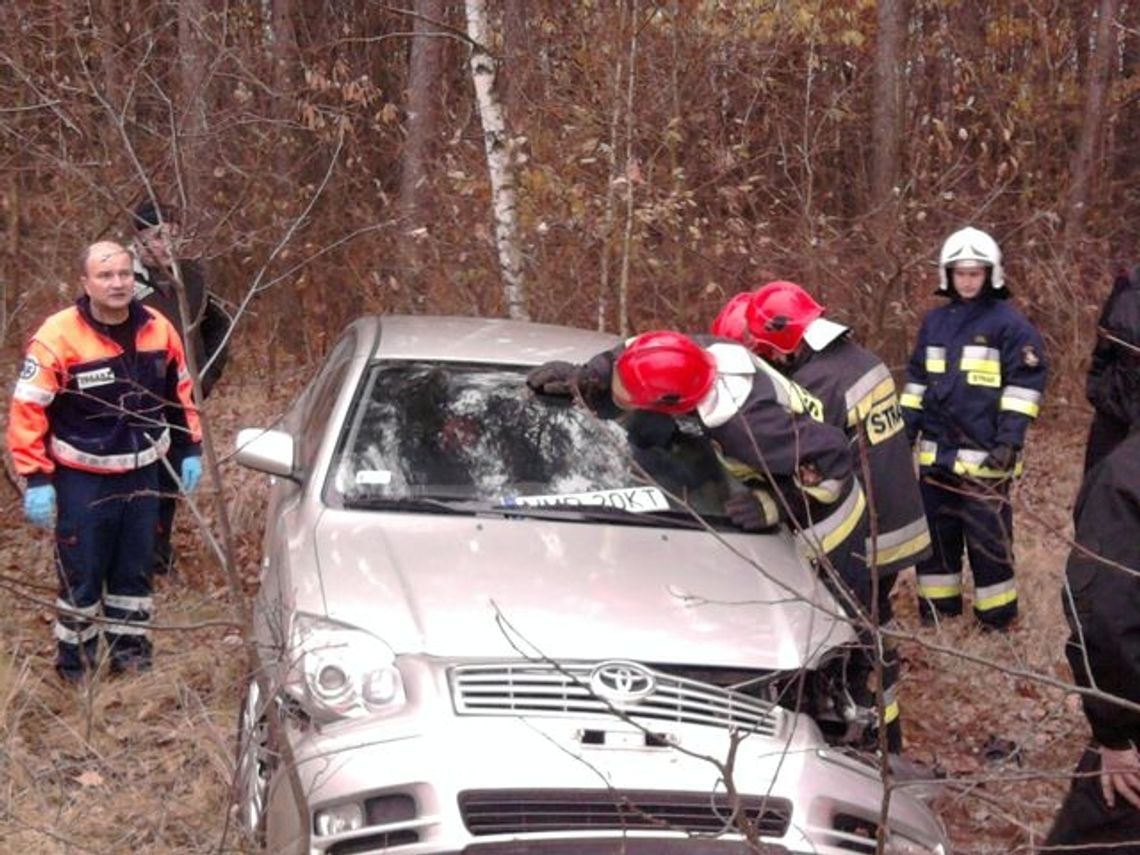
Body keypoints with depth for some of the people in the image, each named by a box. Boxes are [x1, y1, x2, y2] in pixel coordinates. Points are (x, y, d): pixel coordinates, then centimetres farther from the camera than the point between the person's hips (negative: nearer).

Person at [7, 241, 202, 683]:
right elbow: (28, 411, -15)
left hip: (142, 472, 5)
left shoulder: (158, 329, -2)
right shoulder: (57, 337, -17)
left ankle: (130, 649, 31)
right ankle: (74, 658, 19)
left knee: (135, 568, 16)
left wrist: (189, 449, 12)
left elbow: (180, 392, 13)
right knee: (81, 572, 4)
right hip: (83, 479, -4)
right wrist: (36, 479, -17)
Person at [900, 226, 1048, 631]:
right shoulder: (934, 321, 13)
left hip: (983, 455, -6)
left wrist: (1009, 440, -16)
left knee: (988, 537, -3)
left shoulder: (1010, 324, -5)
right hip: (936, 451, 6)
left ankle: (998, 619, 7)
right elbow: (916, 380, 19)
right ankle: (937, 613, 23)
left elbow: (1025, 384, -9)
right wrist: (905, 430, 12)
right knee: (935, 532, 12)